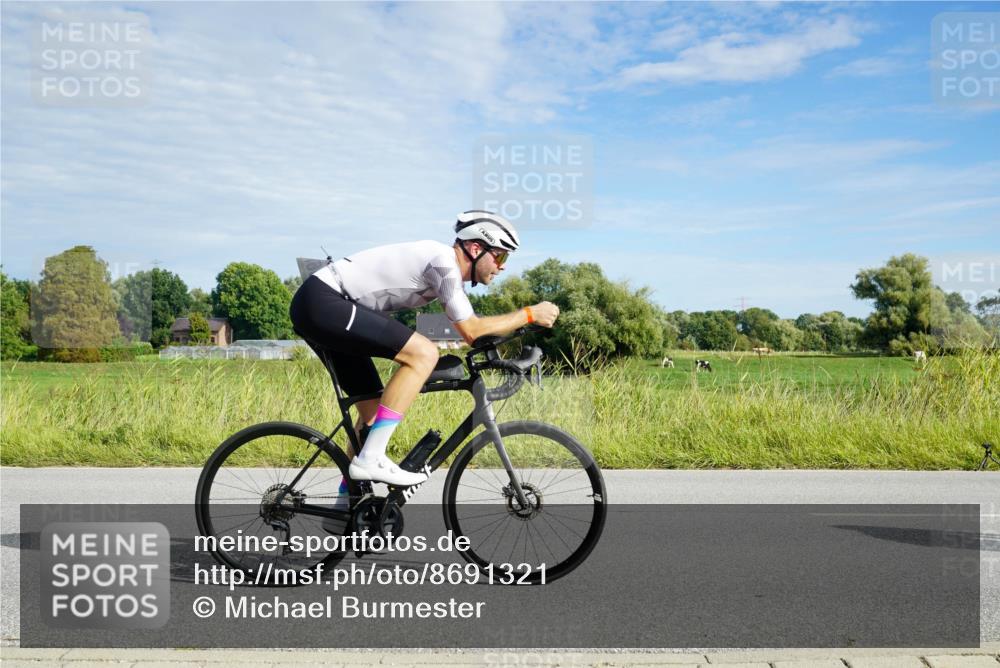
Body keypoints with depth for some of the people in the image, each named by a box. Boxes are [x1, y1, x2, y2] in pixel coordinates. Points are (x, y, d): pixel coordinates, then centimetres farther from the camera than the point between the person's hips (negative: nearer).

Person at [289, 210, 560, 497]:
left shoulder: (443, 262, 15)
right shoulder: (444, 261, -14)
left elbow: (470, 330, 22)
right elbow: (472, 331, -12)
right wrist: (530, 314, -4)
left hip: (316, 307, 10)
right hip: (322, 302, -10)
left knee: (373, 409, 14)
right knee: (424, 353, -20)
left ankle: (347, 499, 24)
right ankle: (371, 459, -17)